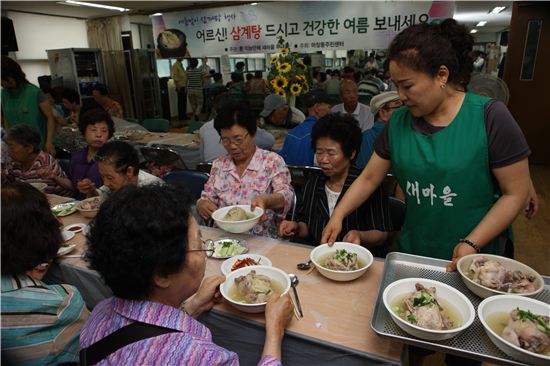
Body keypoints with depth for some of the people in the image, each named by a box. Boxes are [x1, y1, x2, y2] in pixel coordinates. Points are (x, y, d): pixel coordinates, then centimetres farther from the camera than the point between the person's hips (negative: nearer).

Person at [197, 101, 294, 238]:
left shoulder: (272, 161, -2)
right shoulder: (219, 164, 11)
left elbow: (287, 196, -12)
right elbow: (207, 198, 13)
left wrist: (266, 200, -33)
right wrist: (202, 204, -11)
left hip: (262, 240, -3)